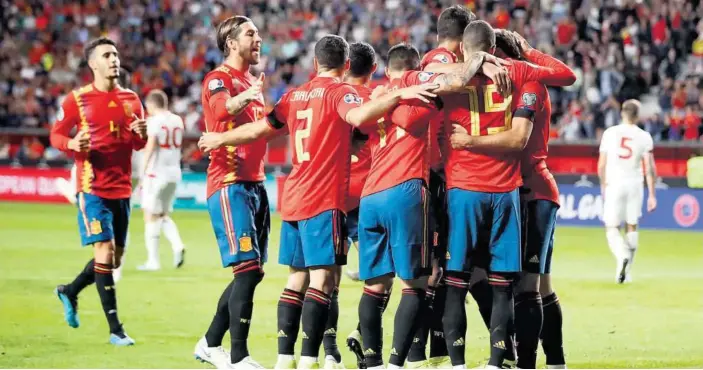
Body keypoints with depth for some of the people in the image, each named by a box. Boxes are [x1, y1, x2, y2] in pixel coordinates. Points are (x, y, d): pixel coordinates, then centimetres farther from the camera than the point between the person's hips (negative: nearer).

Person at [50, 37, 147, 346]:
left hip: (121, 188, 6)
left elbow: (139, 144, 16)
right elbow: (56, 135, 1)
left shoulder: (131, 99, 9)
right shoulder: (78, 99, -4)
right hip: (92, 188, -6)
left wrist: (141, 134, -7)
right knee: (105, 253, -13)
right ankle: (115, 329, -10)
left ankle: (70, 292, 37)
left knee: (115, 258, 11)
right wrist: (72, 144, -20)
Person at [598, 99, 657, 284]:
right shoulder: (644, 137, -1)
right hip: (635, 185, 1)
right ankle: (626, 272, 13)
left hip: (614, 184, -1)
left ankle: (622, 255, -28)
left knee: (612, 228, 2)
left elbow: (601, 165, 1)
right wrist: (652, 195, 0)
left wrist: (603, 185, 18)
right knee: (632, 227, 12)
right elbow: (649, 168, -5)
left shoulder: (610, 133, -1)